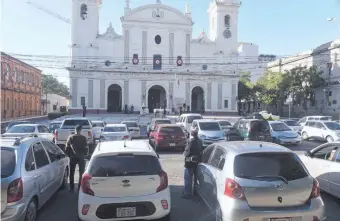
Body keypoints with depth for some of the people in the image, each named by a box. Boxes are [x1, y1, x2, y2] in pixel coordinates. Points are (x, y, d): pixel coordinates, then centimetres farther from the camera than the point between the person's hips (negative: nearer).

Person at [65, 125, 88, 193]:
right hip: (81, 157, -1)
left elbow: (67, 148, 0)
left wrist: (69, 155, 12)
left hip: (72, 157, 1)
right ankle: (80, 187, 10)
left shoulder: (70, 137, -1)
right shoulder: (83, 138, -5)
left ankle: (71, 188, 12)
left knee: (71, 173, 12)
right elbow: (86, 148, -3)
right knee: (81, 173, 11)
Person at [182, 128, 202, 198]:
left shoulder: (192, 141, -20)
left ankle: (187, 193, 3)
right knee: (196, 177, 18)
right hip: (197, 161, 8)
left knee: (188, 178, -1)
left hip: (190, 162, -8)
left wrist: (185, 154, 1)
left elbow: (187, 151, -18)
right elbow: (200, 151, 11)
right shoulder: (199, 141, 5)